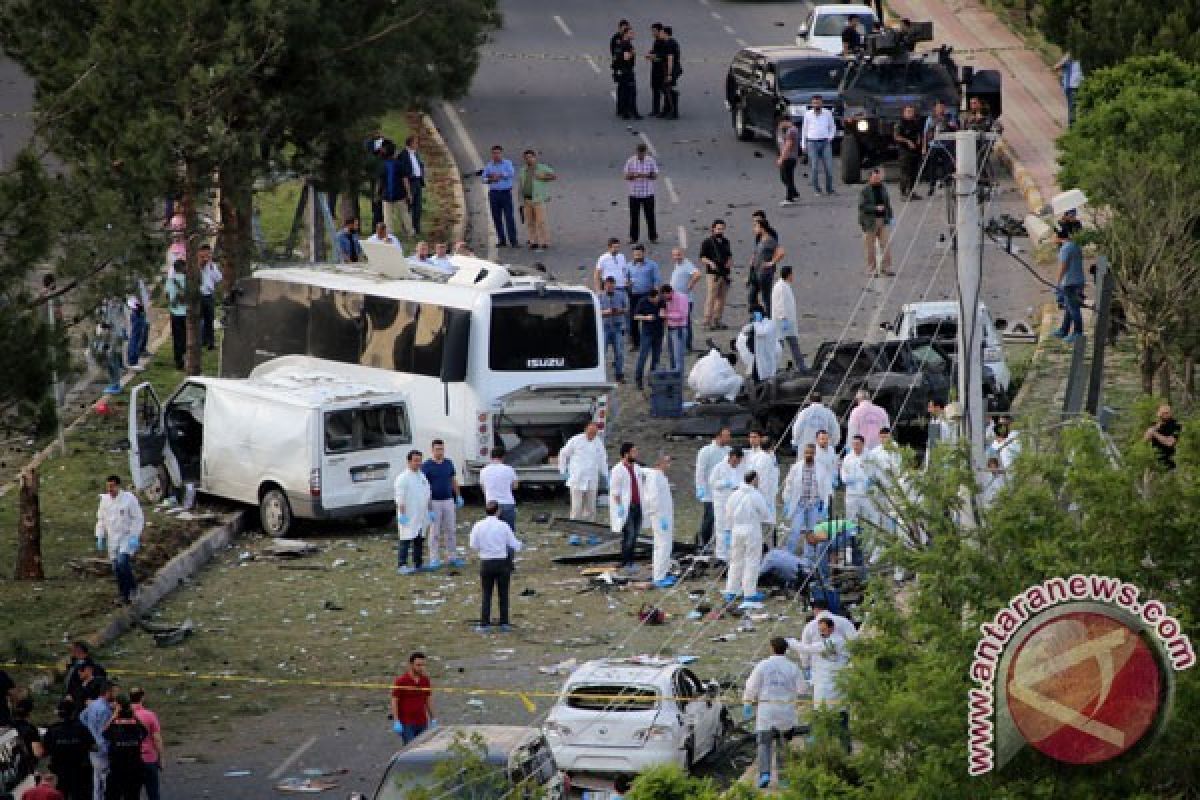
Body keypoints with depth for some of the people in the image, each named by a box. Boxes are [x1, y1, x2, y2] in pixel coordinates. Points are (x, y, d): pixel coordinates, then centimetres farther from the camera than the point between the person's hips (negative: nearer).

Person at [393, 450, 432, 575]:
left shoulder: (422, 476, 13)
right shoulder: (403, 478, -12)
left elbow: (427, 496, 20)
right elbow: (400, 499, -16)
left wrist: (430, 511, 17)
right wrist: (402, 514, -21)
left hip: (421, 516, 8)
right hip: (409, 516, -8)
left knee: (420, 540, 12)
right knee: (406, 540, -8)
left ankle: (418, 563, 20)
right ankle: (402, 565, -7)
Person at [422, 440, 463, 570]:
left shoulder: (448, 464, 7)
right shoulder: (426, 466, -7)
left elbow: (454, 481, 16)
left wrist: (458, 496, 14)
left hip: (448, 501, 4)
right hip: (434, 502, -4)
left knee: (450, 530, 8)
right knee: (434, 532, 0)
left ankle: (452, 557, 16)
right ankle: (434, 559, 5)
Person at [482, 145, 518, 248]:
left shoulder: (507, 163, 2)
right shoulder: (488, 165, 10)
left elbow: (511, 174, -15)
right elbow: (484, 179, 7)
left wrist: (499, 175, -17)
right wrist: (491, 180, -14)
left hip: (506, 192, -3)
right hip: (493, 193, 3)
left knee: (509, 217, -8)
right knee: (497, 218, 2)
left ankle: (513, 240, -9)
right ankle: (502, 240, 9)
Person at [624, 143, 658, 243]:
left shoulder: (651, 161, -1)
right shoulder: (630, 161, 0)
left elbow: (655, 176, 0)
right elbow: (626, 176, 1)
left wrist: (647, 175, -21)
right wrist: (633, 175, -21)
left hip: (648, 193, 0)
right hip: (634, 193, 0)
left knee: (650, 216, 1)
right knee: (634, 216, 2)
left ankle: (653, 236, 10)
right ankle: (633, 237, 11)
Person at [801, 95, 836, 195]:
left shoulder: (827, 113, 7)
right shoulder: (808, 114, 5)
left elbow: (832, 127, 17)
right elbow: (804, 129, 11)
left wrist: (830, 137, 1)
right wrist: (803, 144, 8)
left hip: (825, 142, 1)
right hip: (812, 143, -1)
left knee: (829, 166, -2)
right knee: (814, 167, -4)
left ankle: (829, 189, 6)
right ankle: (816, 189, 2)